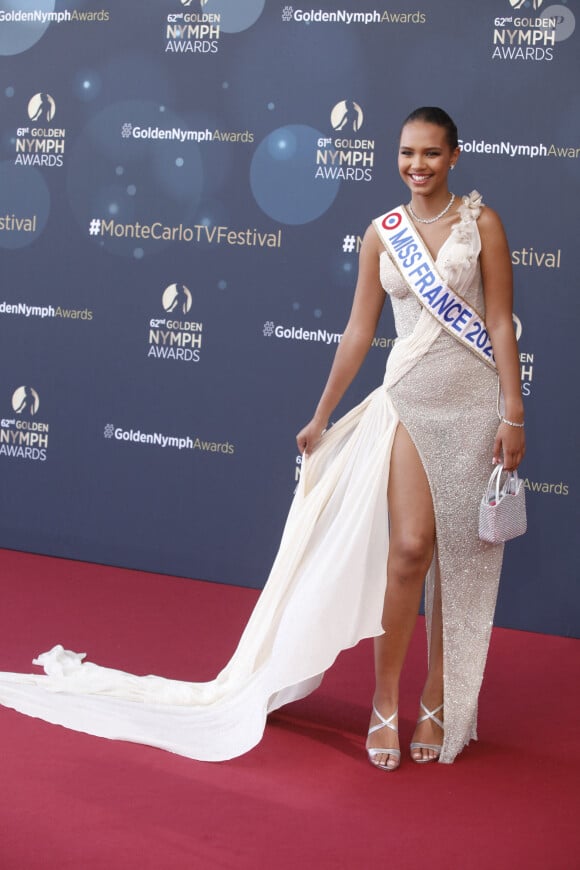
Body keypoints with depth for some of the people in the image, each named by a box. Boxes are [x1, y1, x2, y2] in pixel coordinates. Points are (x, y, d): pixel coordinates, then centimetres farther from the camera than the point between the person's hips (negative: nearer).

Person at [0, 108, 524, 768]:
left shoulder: (481, 223, 2)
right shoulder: (383, 234, 7)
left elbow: (500, 322, -1)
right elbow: (358, 331, 11)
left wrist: (513, 415, -7)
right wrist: (321, 416, 13)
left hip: (475, 401, 0)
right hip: (410, 398, 1)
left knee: (460, 555, 4)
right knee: (408, 548, -9)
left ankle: (440, 703, 15)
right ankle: (385, 702, 5)